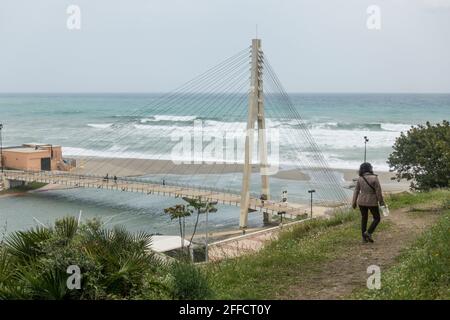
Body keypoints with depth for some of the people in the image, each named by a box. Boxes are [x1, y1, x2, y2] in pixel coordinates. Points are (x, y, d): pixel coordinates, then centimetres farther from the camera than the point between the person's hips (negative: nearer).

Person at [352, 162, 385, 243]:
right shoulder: (374, 178, -16)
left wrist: (354, 202, 7)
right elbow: (378, 191, -15)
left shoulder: (360, 179, -4)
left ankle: (364, 238, 15)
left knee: (364, 218, 15)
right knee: (377, 218, 12)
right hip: (372, 202, -4)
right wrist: (381, 202, -6)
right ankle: (368, 233, -4)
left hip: (362, 201, 4)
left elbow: (356, 191, 0)